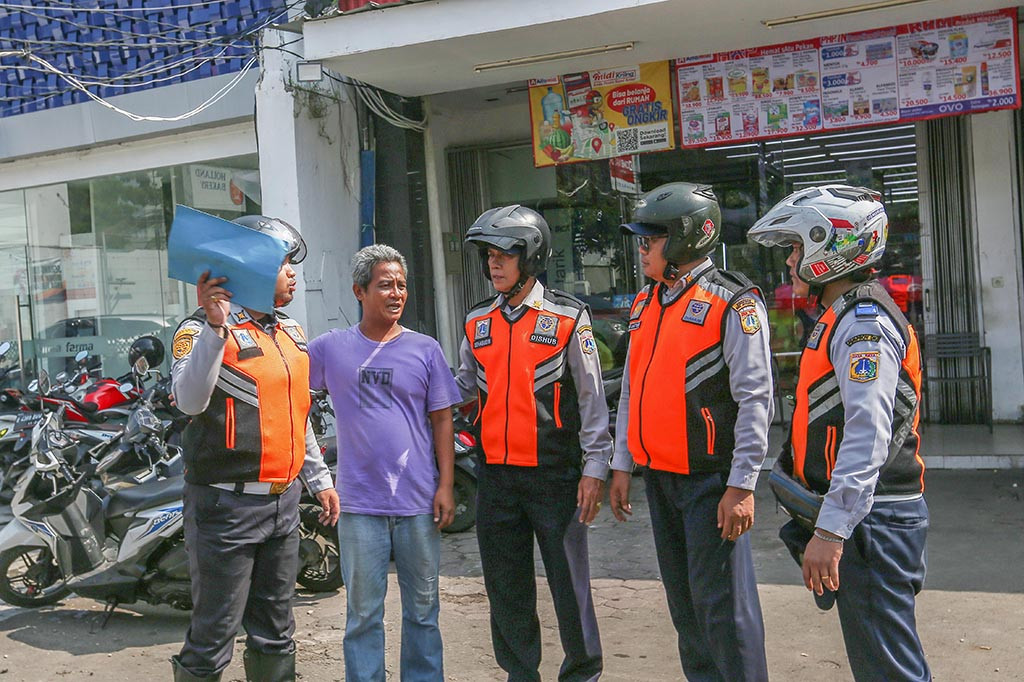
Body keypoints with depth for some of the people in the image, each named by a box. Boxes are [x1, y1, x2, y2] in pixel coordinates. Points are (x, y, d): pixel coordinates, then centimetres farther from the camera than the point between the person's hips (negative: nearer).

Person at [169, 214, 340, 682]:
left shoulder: (291, 332, 14)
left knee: (274, 632, 16)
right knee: (213, 636, 0)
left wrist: (319, 479, 22)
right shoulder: (205, 330, -11)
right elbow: (190, 401, -28)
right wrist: (215, 326, -35)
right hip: (226, 504, -7)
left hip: (283, 501, 7)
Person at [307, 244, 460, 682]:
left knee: (422, 608, 11)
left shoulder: (425, 349, 3)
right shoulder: (330, 348, 2)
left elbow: (441, 419, 4)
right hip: (360, 503, 0)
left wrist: (446, 485, -1)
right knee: (363, 612, 8)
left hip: (419, 501, 1)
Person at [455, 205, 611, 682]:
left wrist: (594, 468, -7)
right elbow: (463, 387, 20)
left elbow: (591, 397, -3)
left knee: (568, 580, 3)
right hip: (497, 475, 5)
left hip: (554, 475, -5)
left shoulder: (568, 317, -3)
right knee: (505, 586, 13)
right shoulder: (477, 323, 10)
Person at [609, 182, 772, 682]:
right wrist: (622, 465, 15)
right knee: (683, 601, 16)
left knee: (721, 603, -4)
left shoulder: (733, 304, -11)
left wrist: (741, 486, -17)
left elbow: (754, 400, -14)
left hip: (709, 478, -7)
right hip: (658, 474, 8)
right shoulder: (646, 304, 13)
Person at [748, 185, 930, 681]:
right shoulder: (843, 317, 17)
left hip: (870, 518, -10)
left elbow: (868, 436, -26)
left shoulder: (864, 323, -16)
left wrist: (831, 530, -29)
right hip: (862, 514, 10)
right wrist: (823, 519, 24)